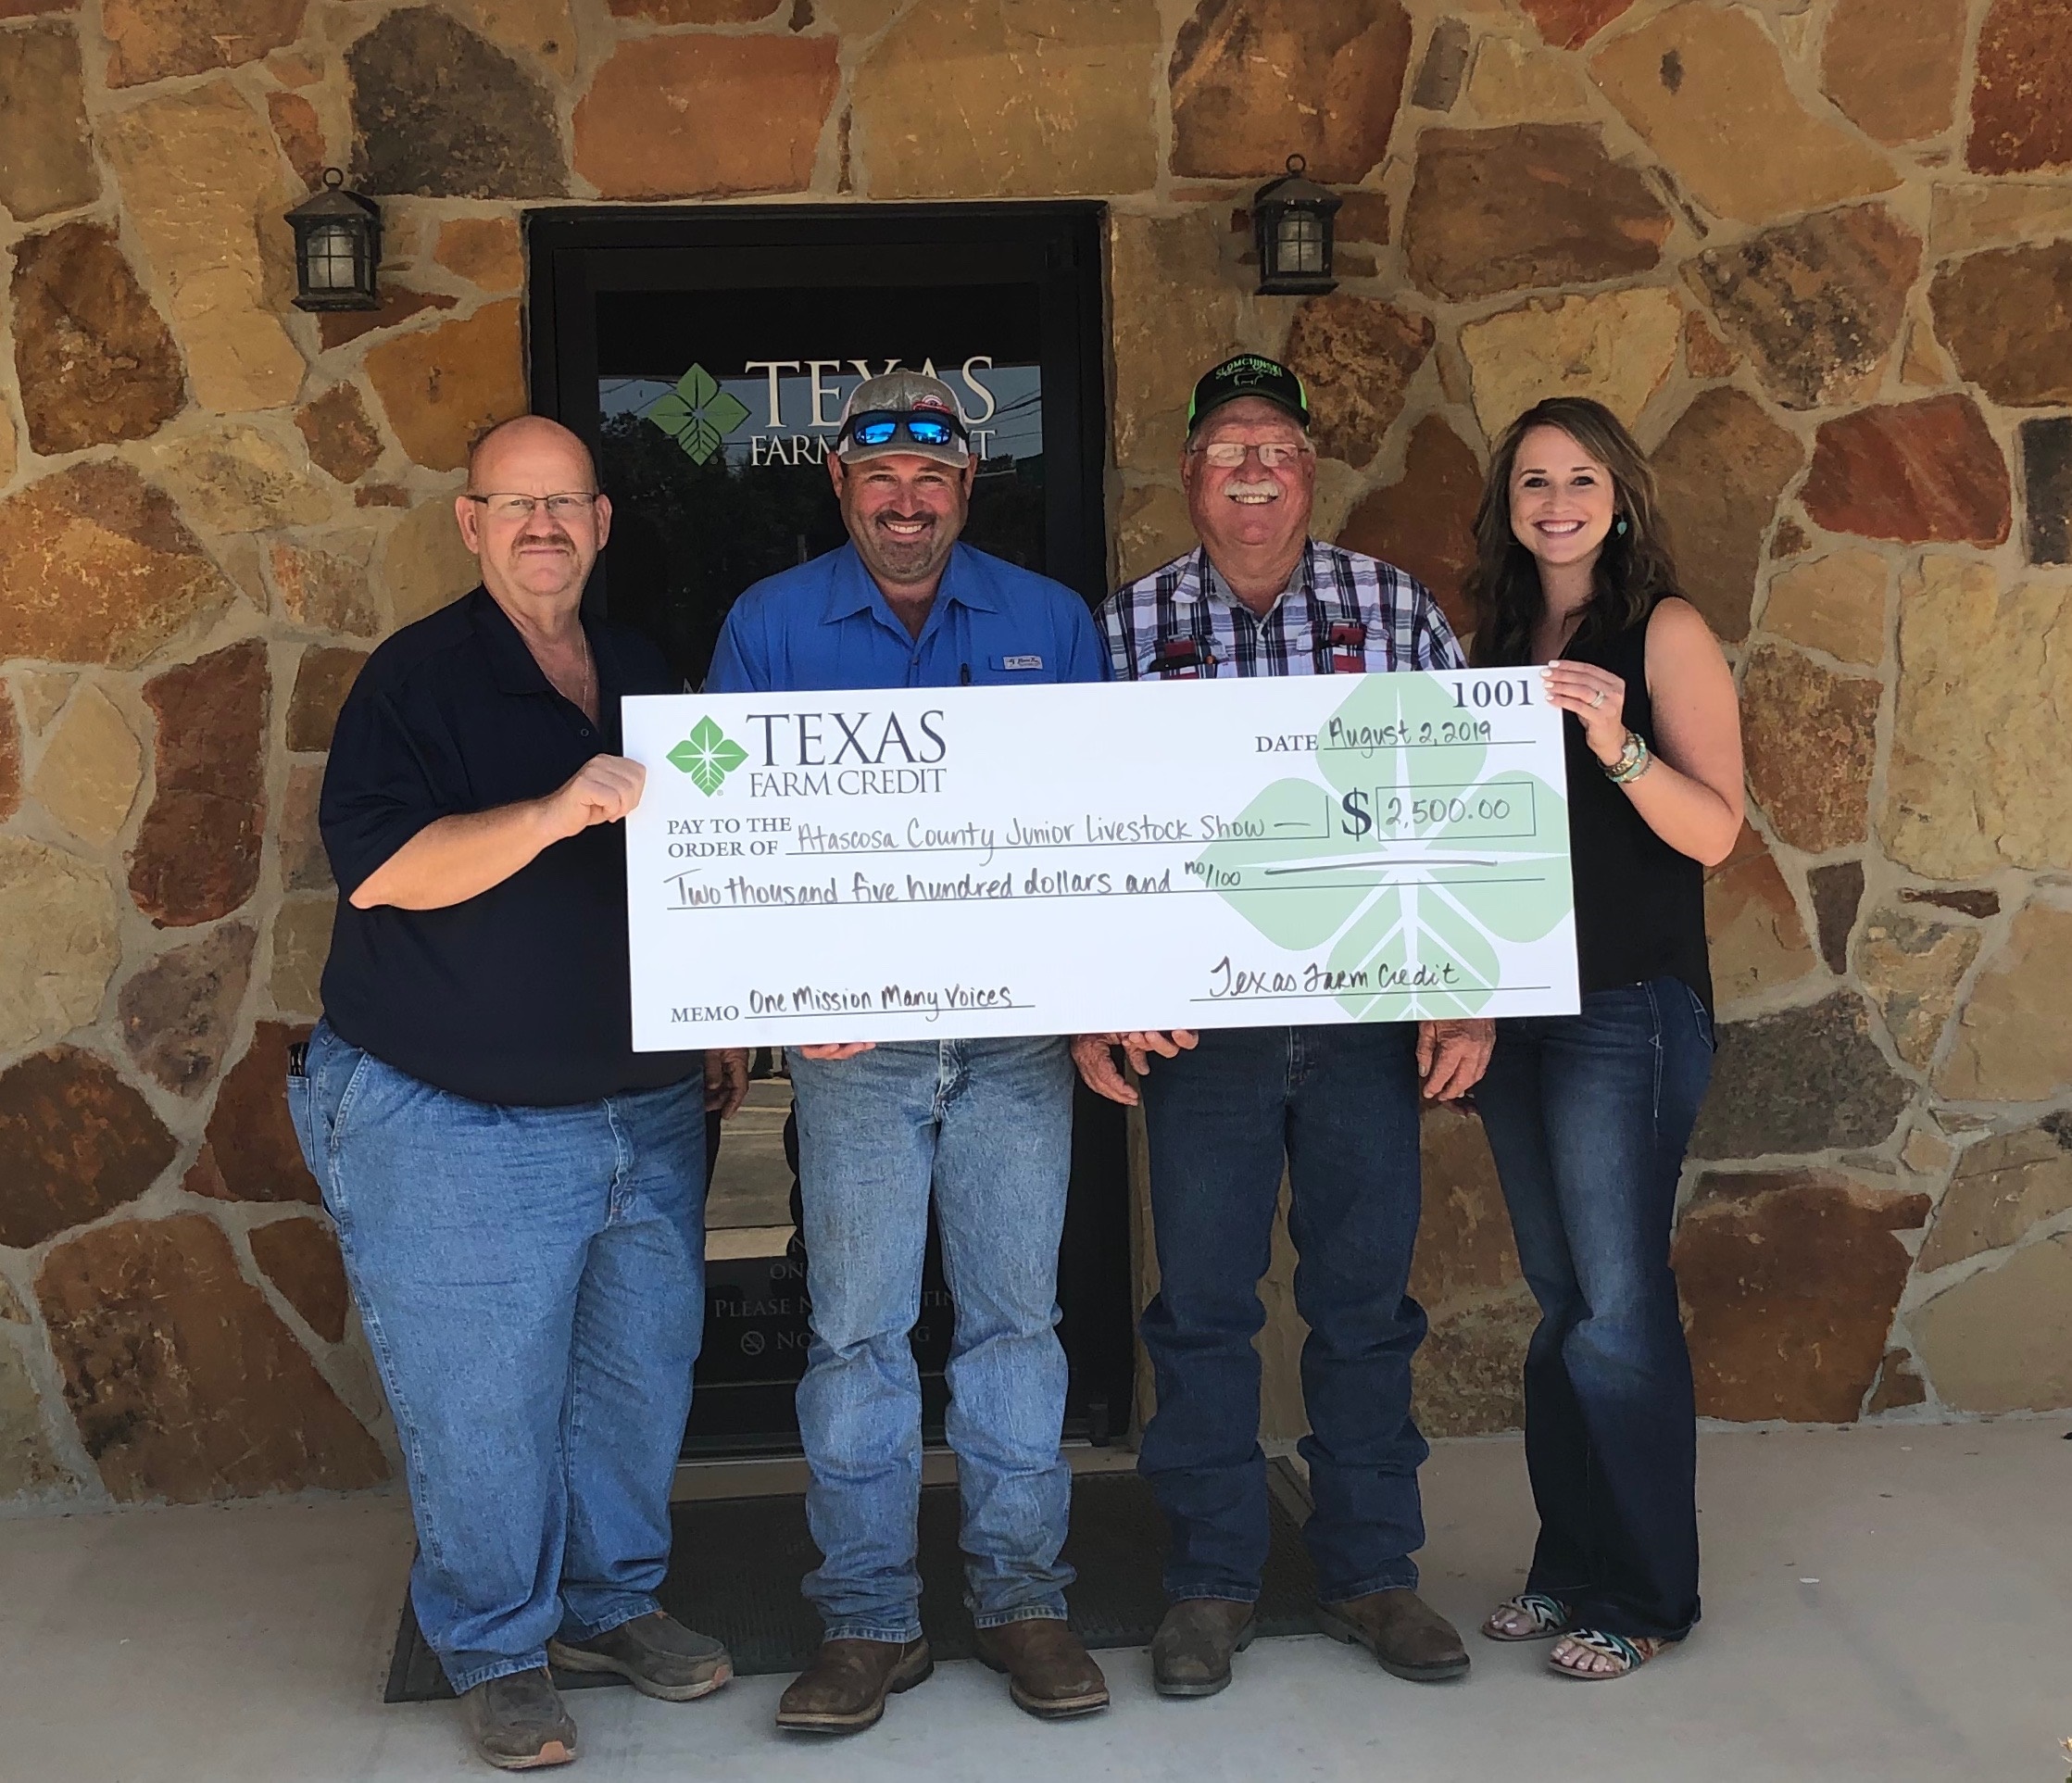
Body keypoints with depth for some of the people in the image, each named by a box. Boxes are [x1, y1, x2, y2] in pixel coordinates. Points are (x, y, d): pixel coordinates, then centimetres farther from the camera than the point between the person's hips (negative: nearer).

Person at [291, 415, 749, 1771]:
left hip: (647, 1109, 6)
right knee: (483, 1405, 0)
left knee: (642, 1375, 14)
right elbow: (376, 870, -21)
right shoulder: (417, 678, -7)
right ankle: (500, 1655, 18)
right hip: (454, 1127, -6)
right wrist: (556, 812, -31)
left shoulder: (646, 678, 13)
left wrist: (726, 1026, 19)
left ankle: (613, 1602, 33)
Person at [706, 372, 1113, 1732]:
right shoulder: (771, 625, 5)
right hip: (853, 1035, -1)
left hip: (1018, 1025, 1)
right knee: (858, 1326, 1)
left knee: (1016, 1314, 6)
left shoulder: (1052, 622, 8)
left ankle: (1023, 1596, 18)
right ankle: (870, 1619, 12)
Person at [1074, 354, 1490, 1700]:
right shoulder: (1126, 629, 3)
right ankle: (1214, 1580, 20)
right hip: (1197, 1026, 0)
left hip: (1367, 1018, 1)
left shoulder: (1398, 610, 3)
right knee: (1204, 1306, 7)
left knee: (1367, 1298, 9)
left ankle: (1372, 1568, 24)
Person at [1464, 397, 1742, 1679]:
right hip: (1514, 1006, 6)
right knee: (1561, 1302, 12)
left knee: (1616, 1309, -6)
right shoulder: (1499, 640, 13)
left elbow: (1714, 831, -12)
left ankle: (1646, 1595, 6)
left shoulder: (1664, 631, -5)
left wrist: (1614, 741, -26)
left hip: (1628, 1007, -6)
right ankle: (1572, 1566, 21)